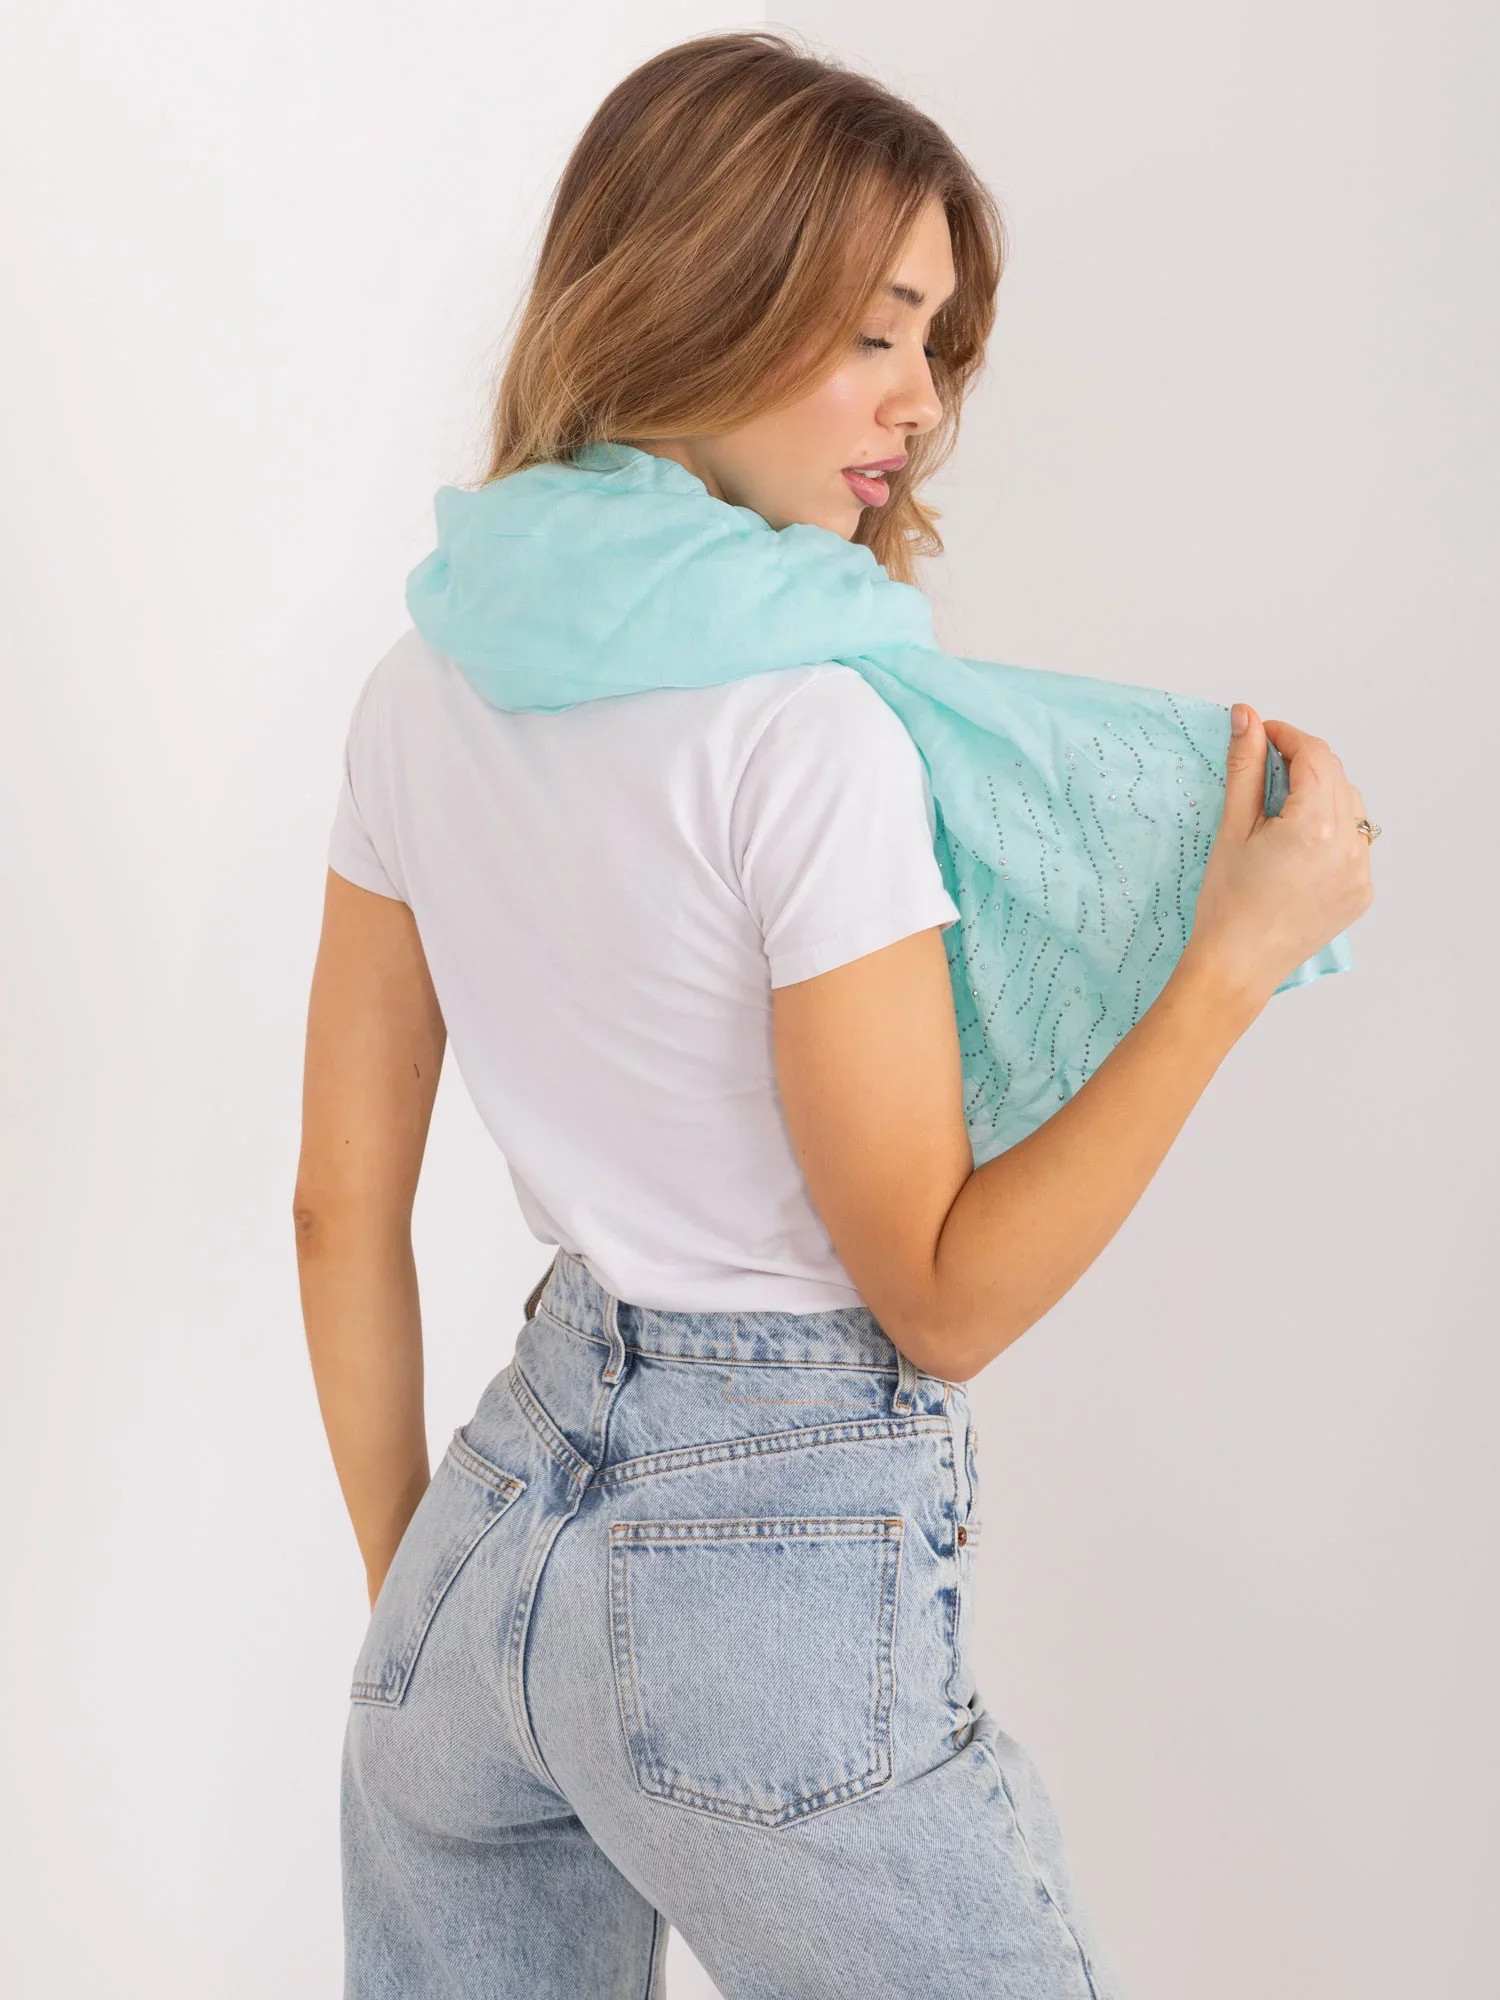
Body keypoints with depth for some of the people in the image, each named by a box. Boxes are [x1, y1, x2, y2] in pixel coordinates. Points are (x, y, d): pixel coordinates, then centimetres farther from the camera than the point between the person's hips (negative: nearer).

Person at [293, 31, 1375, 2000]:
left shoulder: (426, 691, 2)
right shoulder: (806, 730, -19)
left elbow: (342, 1209, 7)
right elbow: (941, 1298, -14)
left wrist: (411, 1592, 17)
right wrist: (1238, 954, -12)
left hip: (500, 1523, 7)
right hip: (780, 1564, -7)